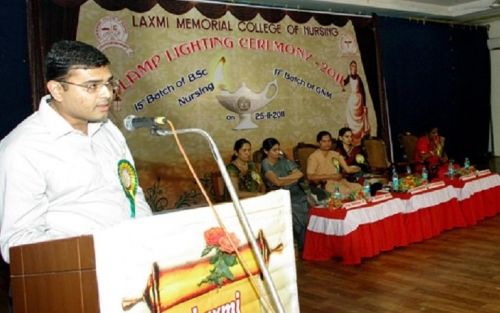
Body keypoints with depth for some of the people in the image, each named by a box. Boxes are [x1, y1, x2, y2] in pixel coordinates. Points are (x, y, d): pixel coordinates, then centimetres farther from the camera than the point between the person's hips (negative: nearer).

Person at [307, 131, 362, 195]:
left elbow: (347, 169, 11)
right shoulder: (313, 157, -3)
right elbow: (310, 176, -12)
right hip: (325, 184, -6)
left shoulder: (336, 154, 15)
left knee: (359, 187, -18)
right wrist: (331, 176, -14)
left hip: (339, 181, 6)